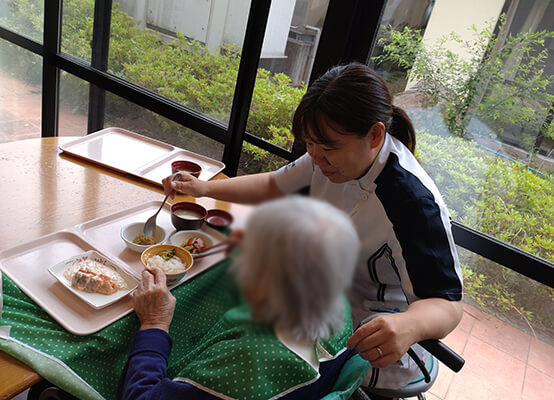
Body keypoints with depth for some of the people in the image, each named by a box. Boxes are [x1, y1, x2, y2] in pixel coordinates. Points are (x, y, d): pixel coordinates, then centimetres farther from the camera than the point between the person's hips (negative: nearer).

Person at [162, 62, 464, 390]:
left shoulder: (414, 203, -34)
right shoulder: (335, 155, -10)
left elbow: (447, 304, -30)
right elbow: (274, 186, 4)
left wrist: (409, 325, -53)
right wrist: (205, 188, -4)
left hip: (371, 346, -6)